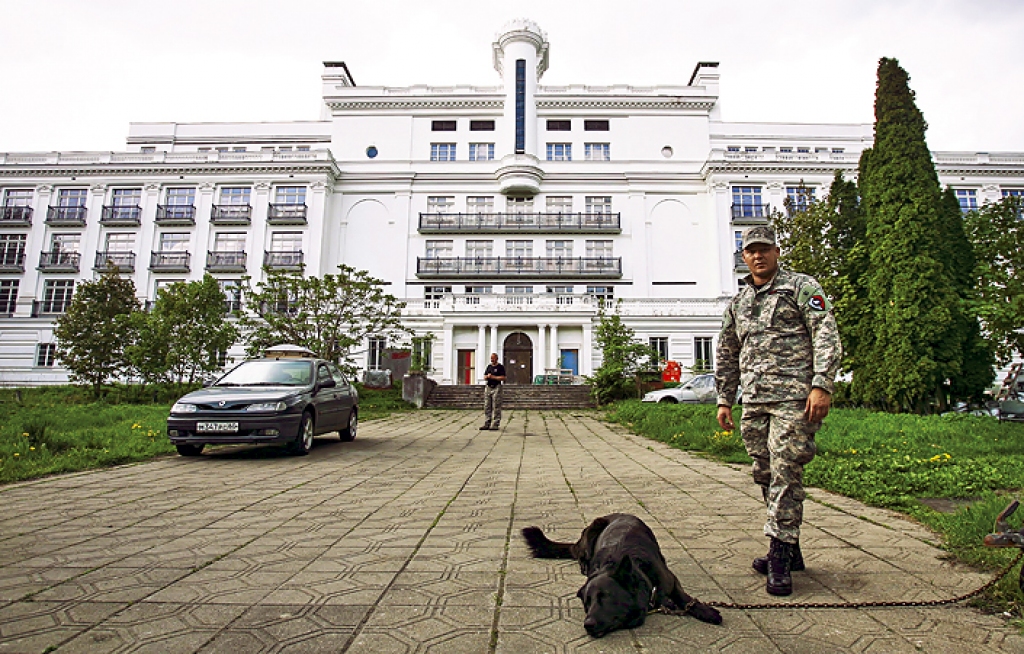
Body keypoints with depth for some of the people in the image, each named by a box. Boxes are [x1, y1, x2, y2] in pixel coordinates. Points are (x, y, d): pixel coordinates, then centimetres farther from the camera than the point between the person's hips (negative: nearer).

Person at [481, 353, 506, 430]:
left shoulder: (500, 367, -1)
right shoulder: (489, 367, 17)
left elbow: (503, 378, -10)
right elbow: (484, 377, 17)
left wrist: (493, 377, -13)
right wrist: (487, 377, -6)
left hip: (496, 387, -7)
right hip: (488, 387, 7)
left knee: (496, 407, -6)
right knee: (487, 407, 5)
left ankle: (495, 424, -4)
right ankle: (487, 424, 9)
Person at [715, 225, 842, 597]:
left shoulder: (801, 287, 3)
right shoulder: (737, 302, 19)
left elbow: (827, 337, -6)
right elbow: (726, 354, 22)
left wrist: (822, 385, -17)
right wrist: (724, 400, 17)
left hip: (793, 398, -6)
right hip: (754, 402, 6)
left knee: (785, 475, -7)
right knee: (766, 476, 9)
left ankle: (780, 559, 2)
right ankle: (789, 551, 22)